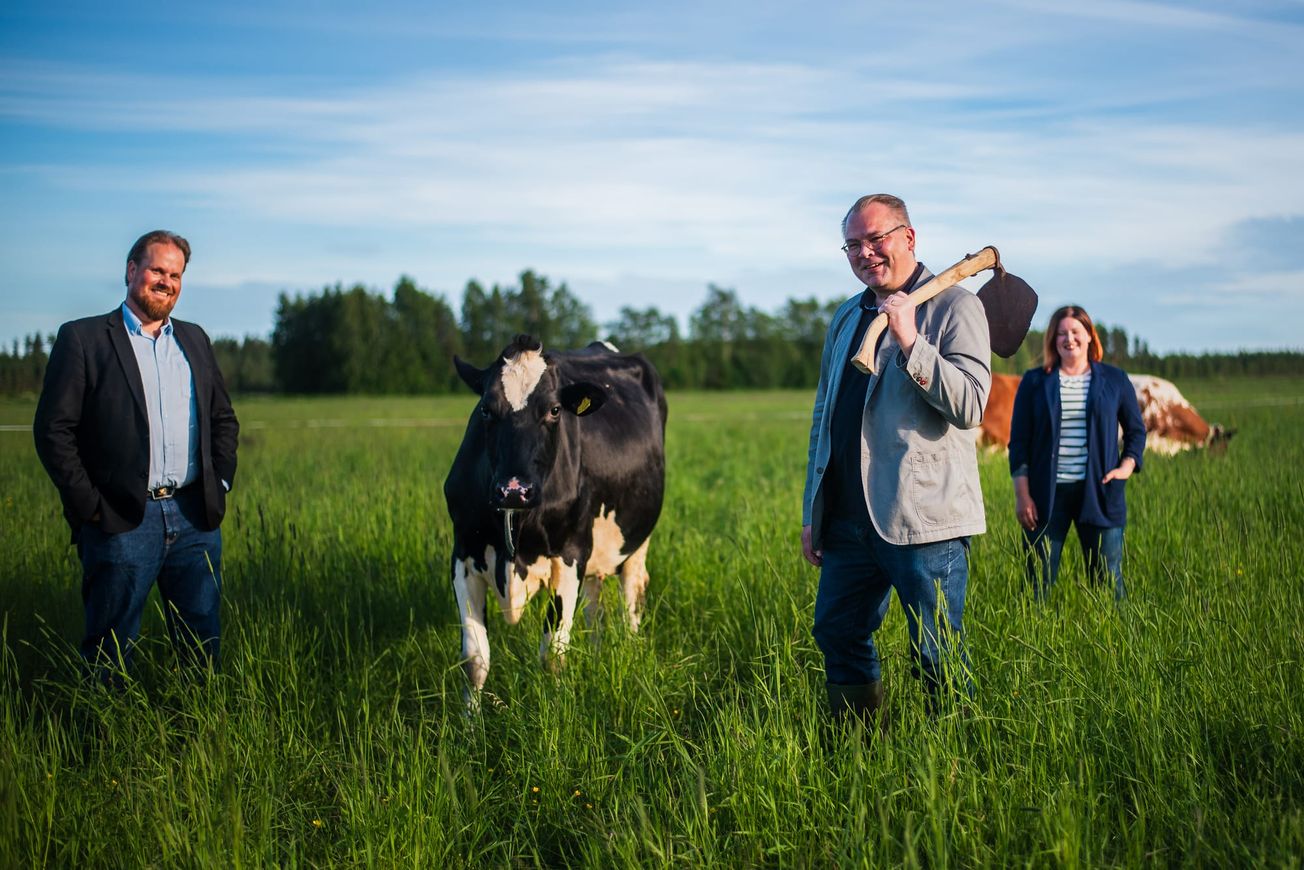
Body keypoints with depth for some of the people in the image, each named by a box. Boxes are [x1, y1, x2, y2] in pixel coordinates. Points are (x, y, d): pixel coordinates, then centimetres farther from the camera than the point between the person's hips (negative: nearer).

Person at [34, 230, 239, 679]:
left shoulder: (194, 340, 17)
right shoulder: (82, 338, 0)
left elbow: (224, 419, 23)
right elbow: (52, 430, -4)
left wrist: (220, 483, 9)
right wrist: (88, 506, -9)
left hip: (196, 520, 5)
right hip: (122, 522, -4)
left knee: (203, 645, 8)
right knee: (110, 656, 1)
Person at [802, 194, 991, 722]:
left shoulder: (954, 307, -3)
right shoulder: (846, 318, 18)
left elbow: (970, 406, -15)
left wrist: (910, 342, -23)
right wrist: (812, 513, 19)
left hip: (923, 517, -7)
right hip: (847, 518, 7)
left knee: (938, 658, -2)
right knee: (837, 635, 12)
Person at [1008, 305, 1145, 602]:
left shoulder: (1114, 380, 9)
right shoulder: (1034, 382, 6)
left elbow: (1136, 430, 18)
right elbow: (1019, 441, 5)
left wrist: (1127, 465, -2)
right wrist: (1022, 495, -3)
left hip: (1099, 495, 1)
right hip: (1047, 495, 0)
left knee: (1108, 581, 3)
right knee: (1038, 585, 0)